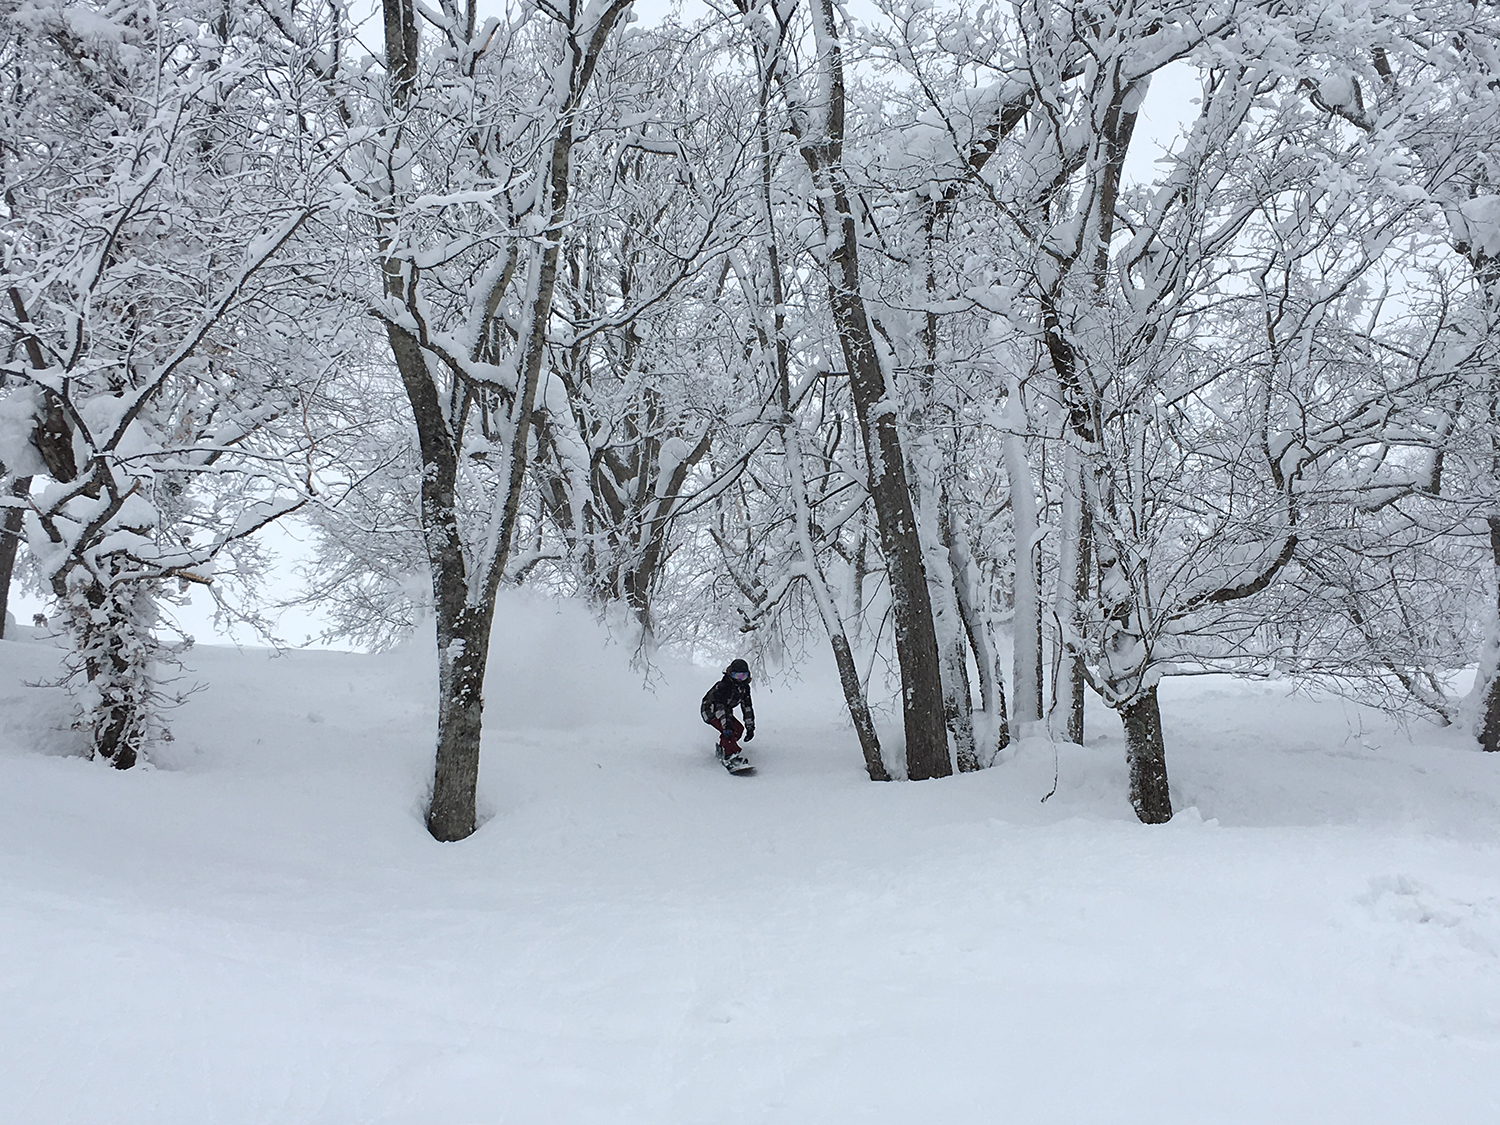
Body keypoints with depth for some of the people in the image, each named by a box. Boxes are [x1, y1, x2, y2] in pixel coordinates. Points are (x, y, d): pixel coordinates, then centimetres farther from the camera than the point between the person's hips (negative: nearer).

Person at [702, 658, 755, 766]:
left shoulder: (744, 687, -6)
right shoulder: (723, 686, -31)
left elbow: (748, 708, 0)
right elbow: (719, 707, -38)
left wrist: (750, 727, -5)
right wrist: (725, 725, -49)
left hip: (726, 711, 8)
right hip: (710, 711, -8)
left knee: (739, 729, -3)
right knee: (728, 731, -28)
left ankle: (722, 750, 12)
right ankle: (731, 755, -34)